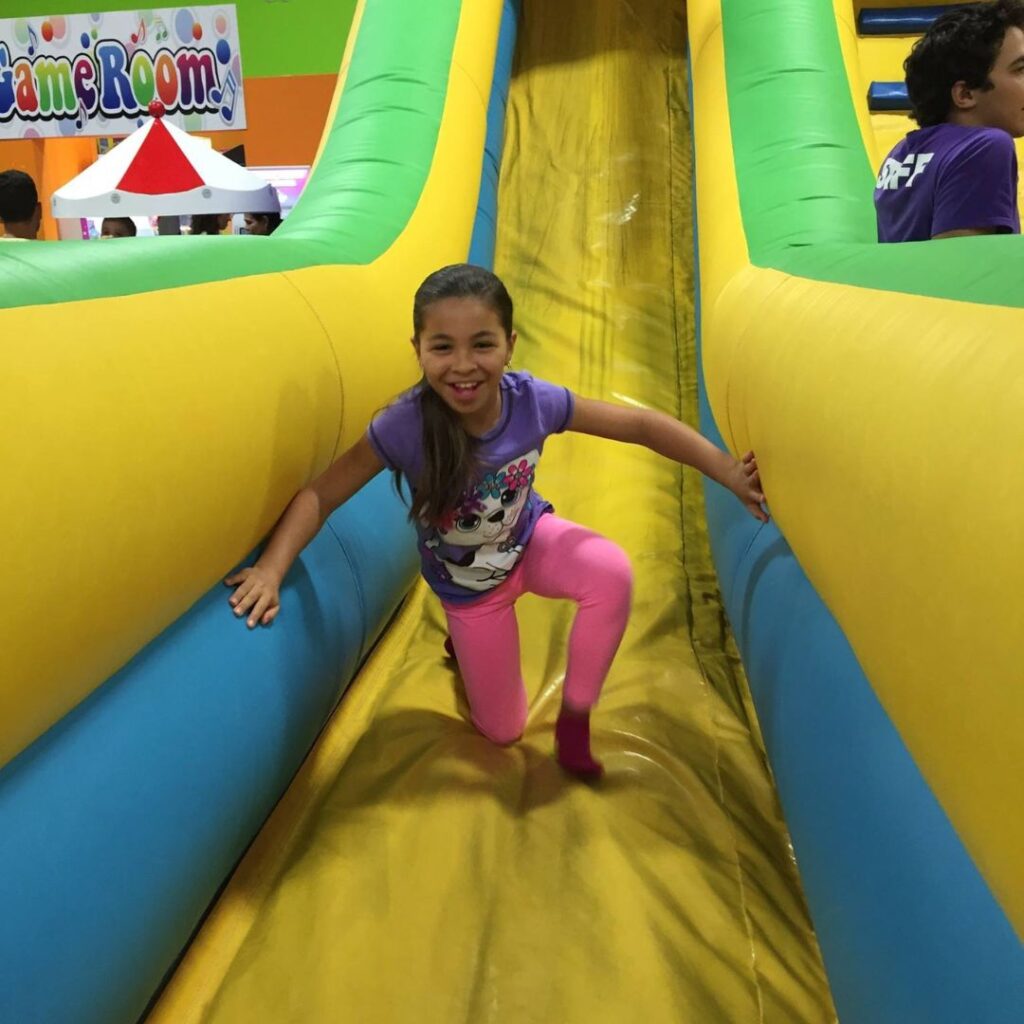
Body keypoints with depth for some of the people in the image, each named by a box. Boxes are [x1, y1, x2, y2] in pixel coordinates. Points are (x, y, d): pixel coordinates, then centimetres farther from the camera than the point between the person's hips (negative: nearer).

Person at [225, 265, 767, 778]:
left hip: (531, 539, 1)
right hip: (467, 586, -1)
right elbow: (319, 495, -26)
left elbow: (642, 424, -20)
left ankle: (574, 716, -8)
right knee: (503, 730, 11)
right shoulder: (403, 427, -34)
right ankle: (464, 635, 42)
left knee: (613, 572, -33)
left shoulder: (534, 401, -28)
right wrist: (271, 569, -40)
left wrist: (729, 471, -23)